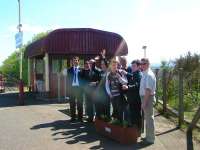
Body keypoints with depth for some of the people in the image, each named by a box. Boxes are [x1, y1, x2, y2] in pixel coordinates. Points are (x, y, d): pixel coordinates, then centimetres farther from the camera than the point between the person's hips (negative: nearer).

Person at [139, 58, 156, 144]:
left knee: (149, 118, 0)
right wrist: (143, 101, 14)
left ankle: (150, 138, 13)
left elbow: (148, 90, -24)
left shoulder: (149, 75, -18)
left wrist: (144, 102, -23)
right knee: (147, 117, 18)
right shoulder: (144, 74, 11)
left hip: (148, 98, -10)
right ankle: (148, 136, 33)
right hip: (144, 97, 10)